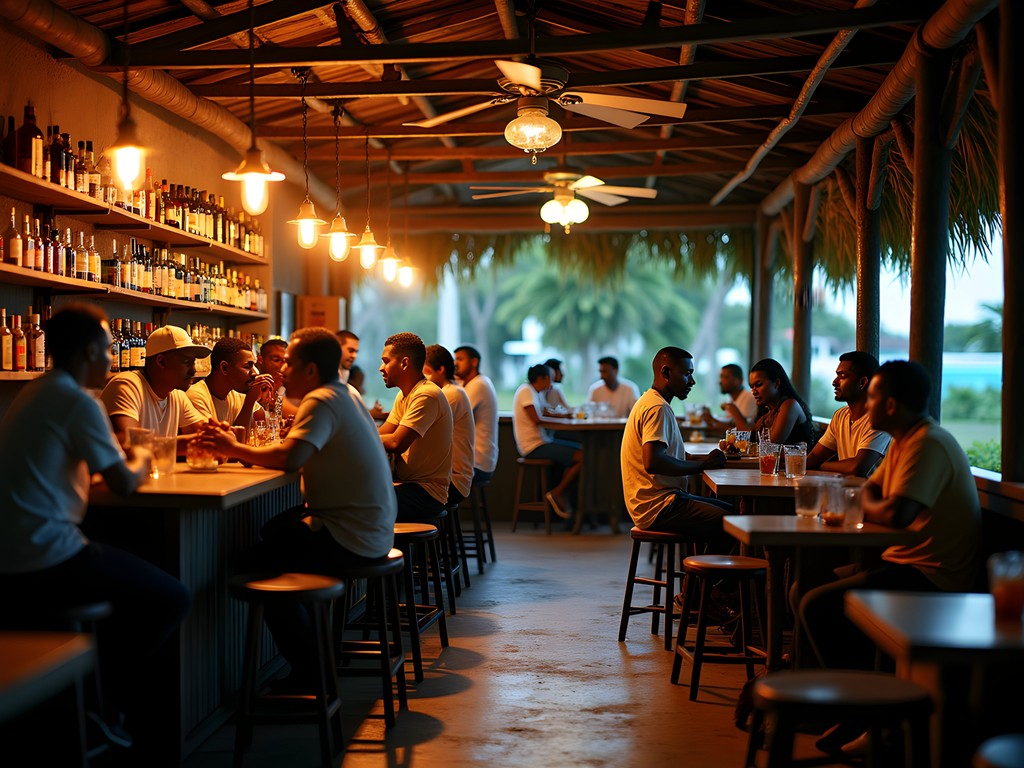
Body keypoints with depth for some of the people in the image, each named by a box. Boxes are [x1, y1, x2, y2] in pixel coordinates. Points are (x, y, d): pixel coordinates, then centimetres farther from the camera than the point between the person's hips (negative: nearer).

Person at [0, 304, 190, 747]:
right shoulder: (78, 402, -12)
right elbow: (124, 485, -11)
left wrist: (122, 458, 16)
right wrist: (139, 462, 11)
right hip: (49, 561, -10)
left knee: (132, 578, 29)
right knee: (172, 598, -2)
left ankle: (122, 690, 28)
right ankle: (104, 700, 8)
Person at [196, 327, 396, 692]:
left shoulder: (321, 401, -15)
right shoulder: (345, 395, 16)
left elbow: (290, 457, -29)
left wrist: (235, 449, -15)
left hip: (351, 540, -11)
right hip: (372, 533, 11)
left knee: (249, 564, -11)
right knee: (271, 530, 23)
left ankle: (309, 674, 0)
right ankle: (318, 645, 25)